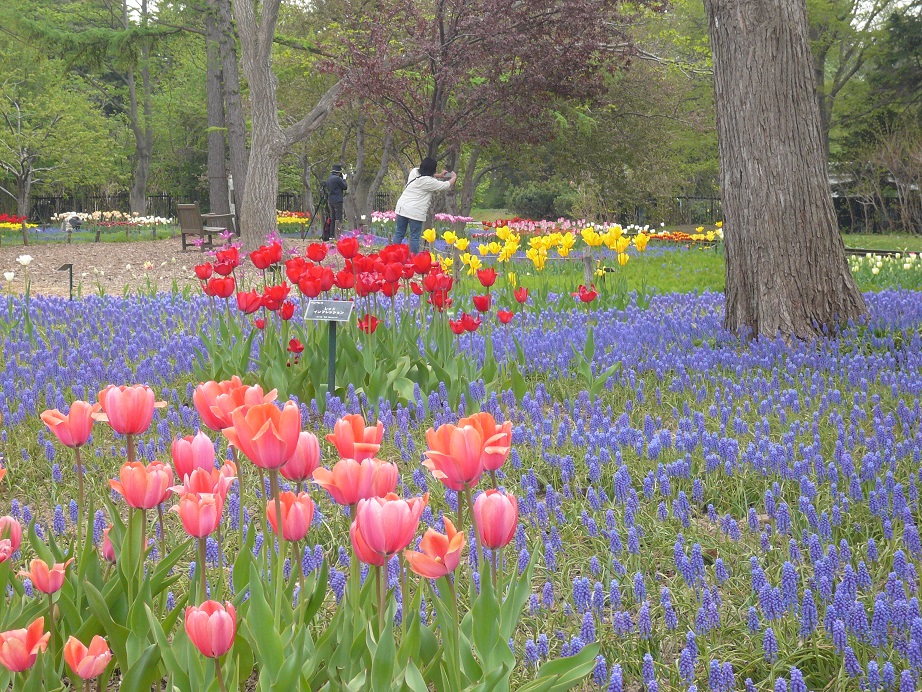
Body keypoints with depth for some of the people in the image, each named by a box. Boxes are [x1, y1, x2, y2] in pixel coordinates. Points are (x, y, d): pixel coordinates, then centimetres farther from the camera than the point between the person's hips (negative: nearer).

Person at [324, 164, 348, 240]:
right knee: (339, 219, -6)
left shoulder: (329, 179, 11)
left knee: (332, 219, 12)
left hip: (331, 201, 8)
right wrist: (344, 179, 6)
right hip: (337, 201, -8)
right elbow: (345, 187, -6)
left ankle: (331, 235, 13)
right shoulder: (337, 178, -14)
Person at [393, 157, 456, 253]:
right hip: (416, 212, -7)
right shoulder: (429, 182, -12)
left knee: (399, 234, 11)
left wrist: (439, 175, 32)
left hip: (402, 207, 7)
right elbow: (446, 185, 0)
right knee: (415, 237, 0)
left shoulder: (414, 172, 6)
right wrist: (453, 178, 19)